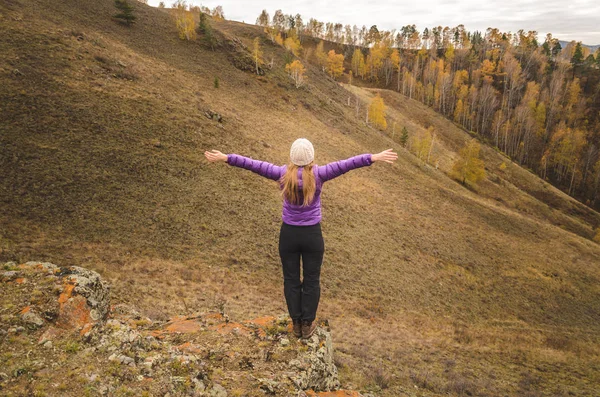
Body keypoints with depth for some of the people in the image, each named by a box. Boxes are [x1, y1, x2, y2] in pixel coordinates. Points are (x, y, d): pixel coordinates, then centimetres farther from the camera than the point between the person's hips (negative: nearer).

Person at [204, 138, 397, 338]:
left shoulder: (282, 174, -10)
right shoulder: (318, 174, -14)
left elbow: (252, 164, -7)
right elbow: (346, 164, -18)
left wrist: (224, 157, -1)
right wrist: (375, 157, -18)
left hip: (288, 234, 1)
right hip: (312, 235, -1)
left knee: (291, 280, 15)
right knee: (311, 281, 14)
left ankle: (296, 324, 26)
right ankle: (307, 324, 24)